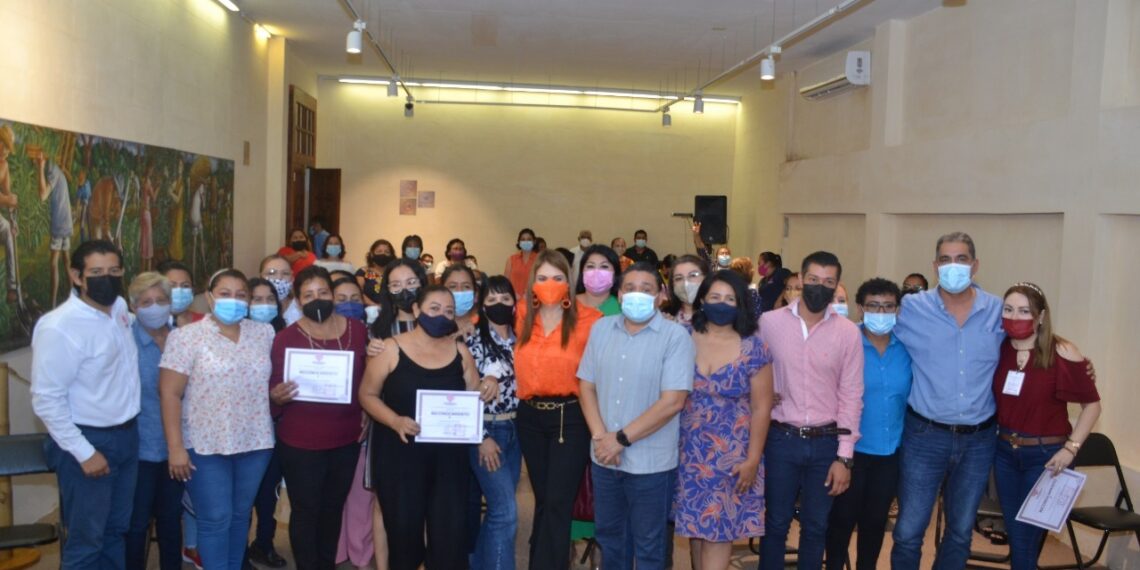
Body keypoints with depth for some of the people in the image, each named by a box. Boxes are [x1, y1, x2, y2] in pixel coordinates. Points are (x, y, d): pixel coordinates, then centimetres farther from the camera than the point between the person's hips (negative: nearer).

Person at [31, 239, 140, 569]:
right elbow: (46, 400, -19)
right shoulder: (59, 327, -21)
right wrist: (84, 453, -18)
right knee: (86, 539, 6)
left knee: (116, 529, 20)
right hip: (87, 441, -7)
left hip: (126, 434, 7)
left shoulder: (119, 308, 1)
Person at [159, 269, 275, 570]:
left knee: (240, 516, 14)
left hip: (255, 442, 4)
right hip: (206, 444, -4)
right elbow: (170, 394, -9)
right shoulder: (187, 336, -7)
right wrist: (175, 447, -13)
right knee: (215, 519, 1)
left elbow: (271, 380, 19)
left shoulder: (264, 333, 5)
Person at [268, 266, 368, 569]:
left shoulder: (357, 329, -1)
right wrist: (277, 396, -27)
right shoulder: (286, 338, -9)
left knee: (334, 507, 19)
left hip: (347, 439, 3)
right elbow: (275, 391, -6)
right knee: (305, 511, 7)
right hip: (301, 442, -3)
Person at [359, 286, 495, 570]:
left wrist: (487, 388, -9)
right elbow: (367, 394, -4)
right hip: (400, 453, -3)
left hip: (449, 455, 3)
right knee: (403, 527, 8)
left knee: (450, 530, 3)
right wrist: (395, 421, -19)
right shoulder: (391, 348, -6)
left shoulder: (459, 350, 6)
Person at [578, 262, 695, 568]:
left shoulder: (675, 336, -12)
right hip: (604, 457, 5)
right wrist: (600, 436, -9)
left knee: (648, 545, 11)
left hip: (651, 462, -4)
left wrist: (622, 439, -16)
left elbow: (672, 401, -18)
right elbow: (587, 386, 5)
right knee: (608, 536, 20)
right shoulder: (601, 329, 3)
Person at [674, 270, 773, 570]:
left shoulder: (753, 349, -6)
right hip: (689, 452, 2)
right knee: (695, 527, 11)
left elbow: (761, 407, -4)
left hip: (731, 455, -2)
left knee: (718, 529, 0)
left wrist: (752, 460, -8)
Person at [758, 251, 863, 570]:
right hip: (780, 439, -1)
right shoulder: (770, 322, -4)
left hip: (826, 442, 1)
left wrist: (844, 456, -4)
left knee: (816, 527, 13)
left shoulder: (848, 332, -2)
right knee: (775, 524, 10)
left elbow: (851, 396, -2)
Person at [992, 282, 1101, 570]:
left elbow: (1092, 404, -7)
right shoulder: (999, 349, -3)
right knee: (1014, 533, 15)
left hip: (1045, 455, -4)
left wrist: (1070, 448, -13)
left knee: (1026, 540, 2)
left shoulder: (1061, 353, -14)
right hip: (1004, 451, 4)